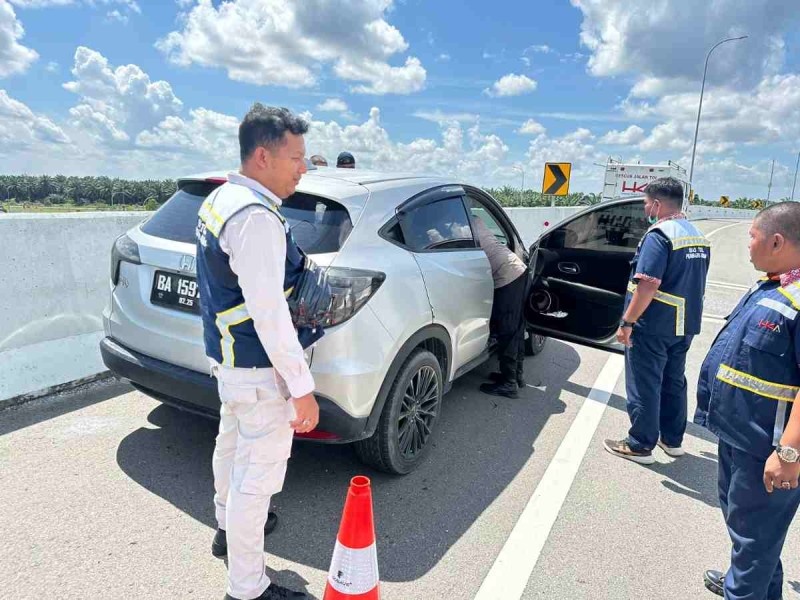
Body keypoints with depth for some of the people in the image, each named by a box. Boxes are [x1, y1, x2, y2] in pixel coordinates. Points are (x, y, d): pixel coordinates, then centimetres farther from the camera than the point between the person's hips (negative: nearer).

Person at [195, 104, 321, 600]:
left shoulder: (220, 198, 7)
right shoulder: (257, 217, -25)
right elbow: (269, 315, -28)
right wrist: (302, 388, -23)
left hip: (226, 356, 11)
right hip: (260, 371, -11)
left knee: (232, 443, 27)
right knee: (258, 475, 3)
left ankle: (230, 526, 52)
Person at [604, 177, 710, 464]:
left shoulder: (659, 235, -17)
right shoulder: (699, 237, 12)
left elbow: (647, 285, -25)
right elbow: (694, 284, 18)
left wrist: (627, 322, -21)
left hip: (653, 326, -9)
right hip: (685, 326, 9)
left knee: (644, 387, 2)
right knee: (674, 382, 19)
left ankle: (640, 446, 12)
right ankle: (672, 440, 30)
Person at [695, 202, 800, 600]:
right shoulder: (768, 285, 8)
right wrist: (717, 408, 23)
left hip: (765, 446, -10)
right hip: (736, 431, 10)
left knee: (753, 529, 8)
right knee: (738, 513, 26)